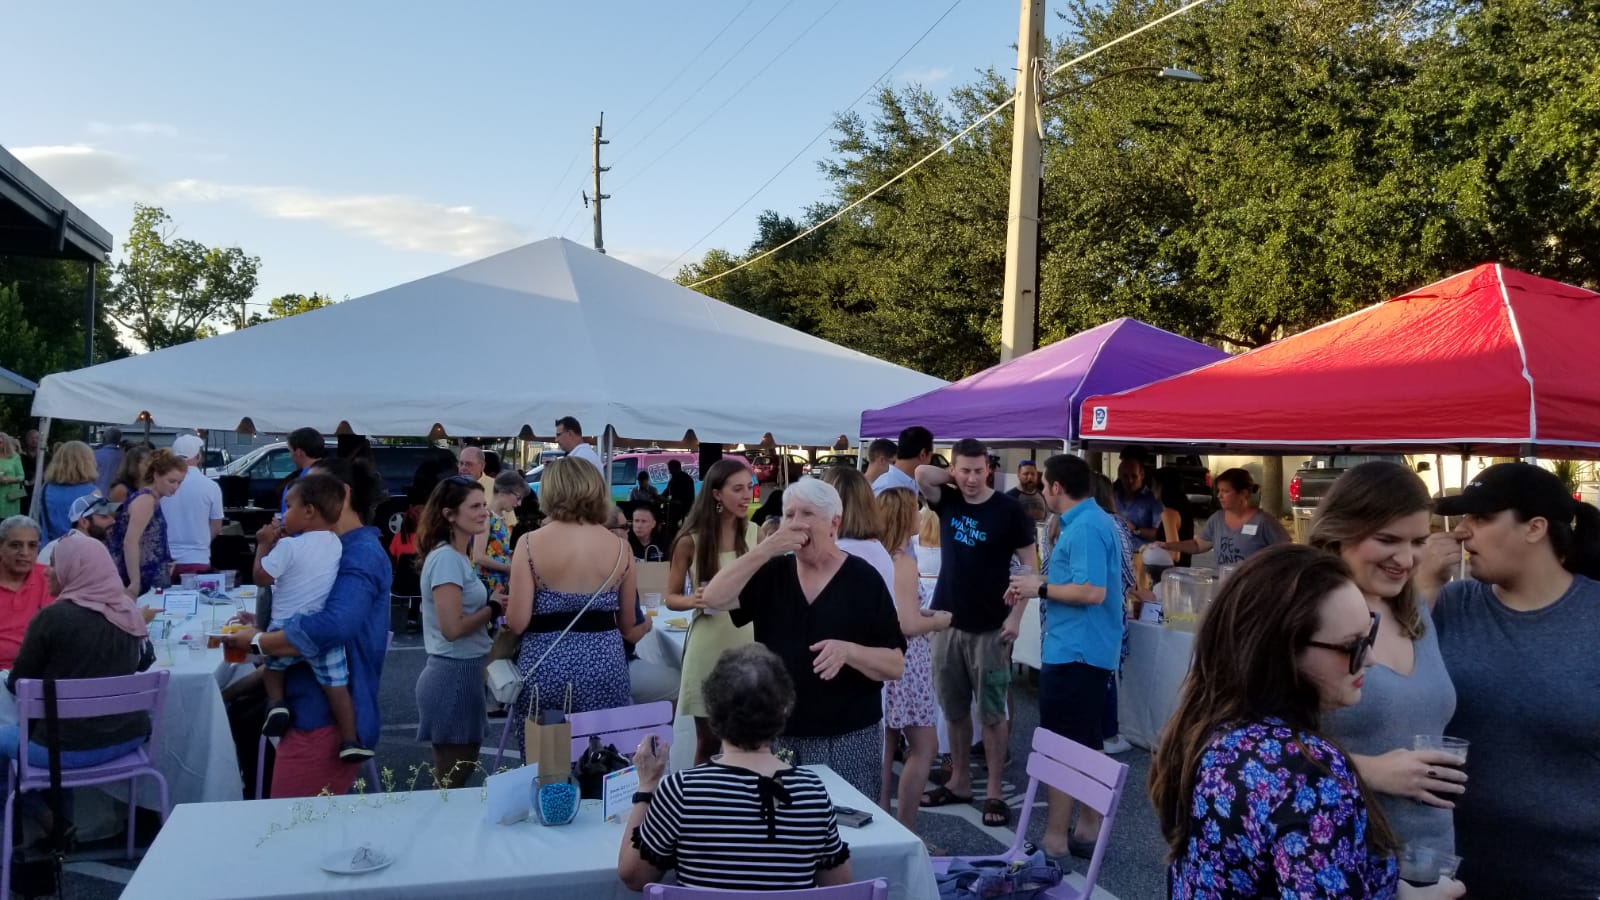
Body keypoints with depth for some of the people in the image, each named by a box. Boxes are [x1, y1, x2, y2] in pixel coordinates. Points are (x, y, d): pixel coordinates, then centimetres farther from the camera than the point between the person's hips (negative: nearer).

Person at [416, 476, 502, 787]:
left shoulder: (457, 556, 12)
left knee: (458, 778, 16)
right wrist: (494, 608, -11)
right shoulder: (446, 559, -17)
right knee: (453, 783, 0)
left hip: (463, 673, 10)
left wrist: (490, 607, 1)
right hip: (454, 675, -10)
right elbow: (453, 628, -24)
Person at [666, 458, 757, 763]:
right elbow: (670, 598, 3)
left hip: (750, 642, 2)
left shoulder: (755, 534, 2)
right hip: (709, 645, -2)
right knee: (708, 740, 7)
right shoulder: (691, 541, -5)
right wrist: (693, 600, -17)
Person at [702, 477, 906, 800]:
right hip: (778, 735, 3)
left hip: (848, 738, -3)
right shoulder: (772, 573, 6)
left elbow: (896, 665, -6)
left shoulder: (864, 580, -5)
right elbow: (714, 598, -9)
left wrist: (848, 651, -24)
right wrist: (765, 549, -17)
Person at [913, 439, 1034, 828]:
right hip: (947, 623, 4)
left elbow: (1028, 565, -5)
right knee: (953, 709, 13)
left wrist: (1015, 616, -12)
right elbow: (921, 474, -13)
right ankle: (959, 782, 26)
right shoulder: (947, 501, 3)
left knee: (992, 712, 1)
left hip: (989, 628, -4)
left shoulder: (1008, 509, -7)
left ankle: (995, 792, 10)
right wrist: (954, 478, -1)